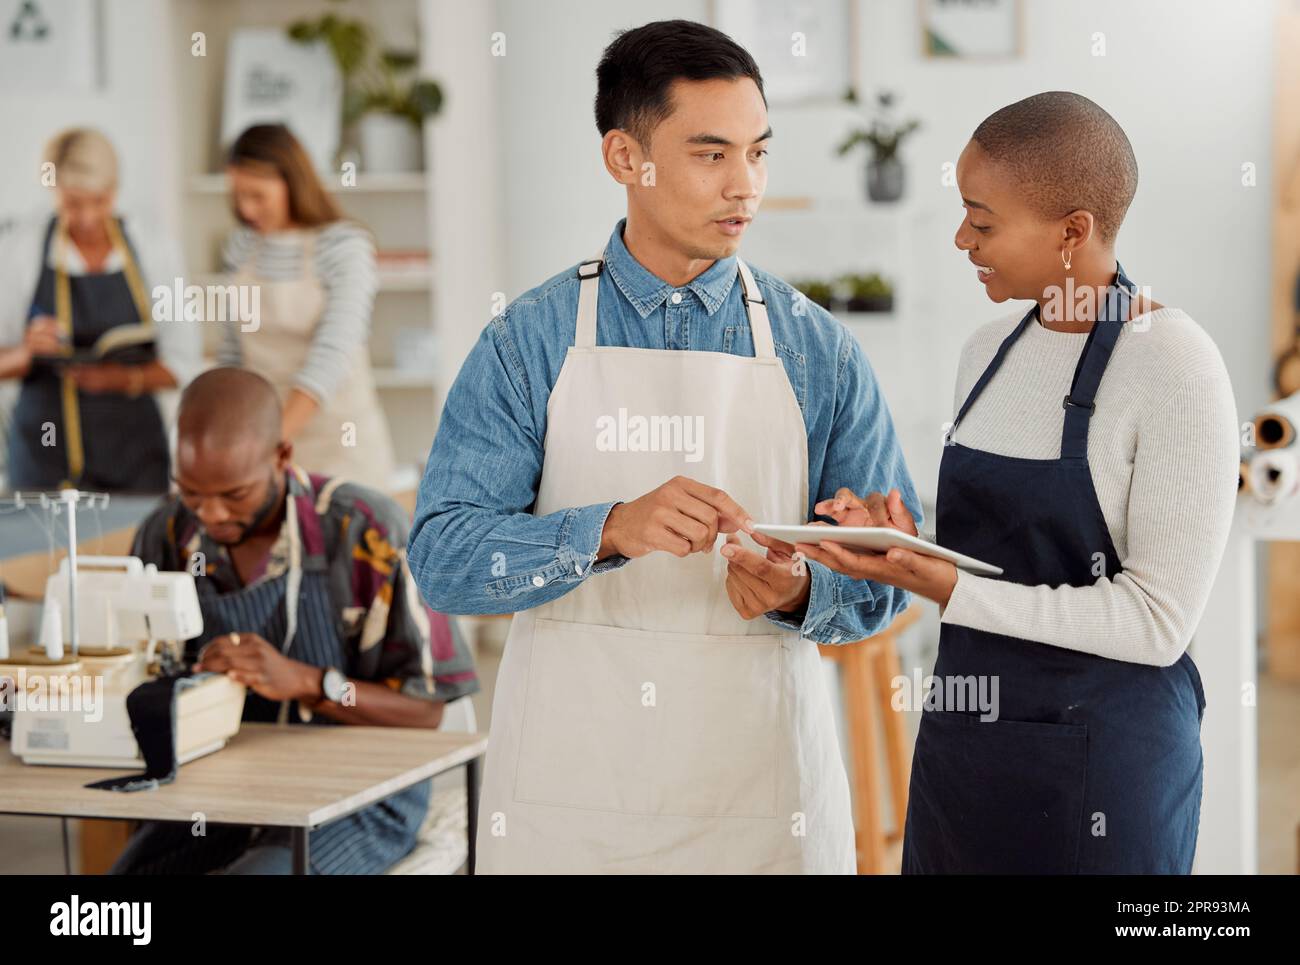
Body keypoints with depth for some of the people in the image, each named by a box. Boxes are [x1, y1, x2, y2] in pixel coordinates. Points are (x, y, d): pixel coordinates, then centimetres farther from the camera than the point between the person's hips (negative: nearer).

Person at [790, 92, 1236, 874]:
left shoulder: (1175, 367, -16)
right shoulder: (991, 350, 7)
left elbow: (1157, 622, -19)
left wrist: (946, 588, -22)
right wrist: (910, 541, -5)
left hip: (1100, 759, -6)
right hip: (962, 745, 7)